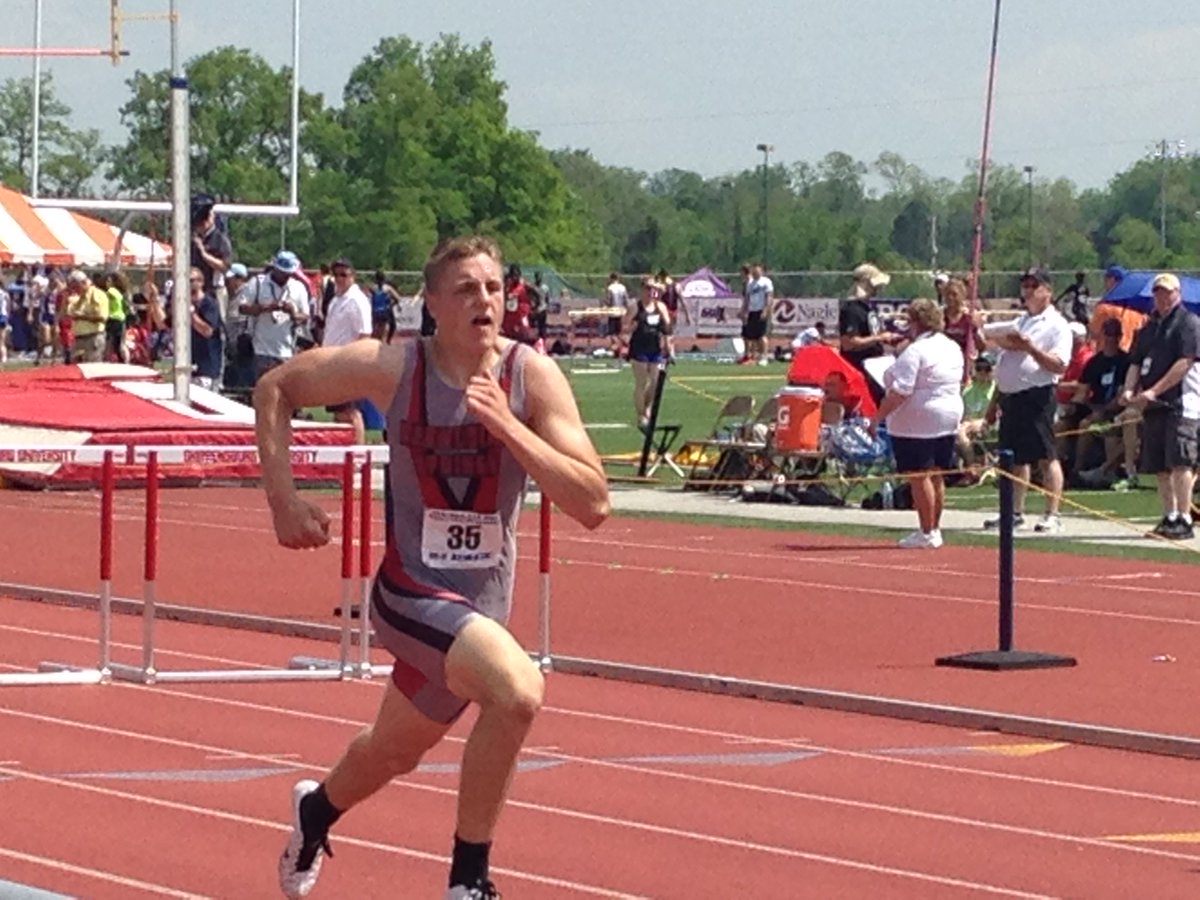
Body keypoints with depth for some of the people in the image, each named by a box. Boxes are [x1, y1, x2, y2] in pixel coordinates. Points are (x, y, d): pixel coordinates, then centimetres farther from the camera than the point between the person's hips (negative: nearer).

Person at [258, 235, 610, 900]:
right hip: (414, 596, -4)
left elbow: (593, 506, -18)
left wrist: (507, 425, -27)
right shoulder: (393, 368, -15)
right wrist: (283, 498, -7)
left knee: (394, 753, 26)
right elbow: (275, 388, 0)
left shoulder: (532, 377, -11)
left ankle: (316, 810, 59)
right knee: (518, 691, -31)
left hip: (484, 605, 4)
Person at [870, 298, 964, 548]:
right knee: (936, 476, 15)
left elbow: (900, 392, -21)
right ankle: (934, 529, 20)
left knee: (919, 477, -4)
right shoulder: (953, 349, 10)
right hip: (948, 420, 9)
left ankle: (927, 533, -4)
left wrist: (878, 416, -16)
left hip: (917, 424, -9)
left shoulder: (915, 351, -17)